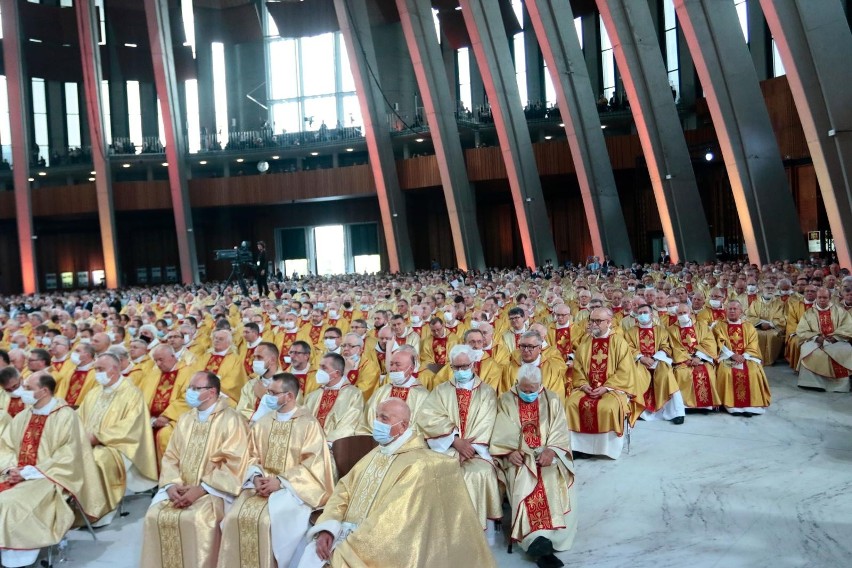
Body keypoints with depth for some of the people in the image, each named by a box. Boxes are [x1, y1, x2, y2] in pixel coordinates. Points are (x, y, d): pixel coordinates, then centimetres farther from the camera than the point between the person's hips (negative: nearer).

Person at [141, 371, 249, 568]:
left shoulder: (231, 420, -7)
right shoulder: (185, 420, 14)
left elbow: (233, 464, -14)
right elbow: (170, 457, 11)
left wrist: (201, 489, -18)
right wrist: (172, 485, -8)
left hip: (212, 490, -6)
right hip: (180, 489, 6)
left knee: (197, 519, -29)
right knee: (155, 515, -16)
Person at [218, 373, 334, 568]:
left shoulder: (309, 424, -5)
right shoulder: (262, 423, 12)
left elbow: (312, 464, -10)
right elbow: (253, 457, 13)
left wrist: (280, 482, -17)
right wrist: (257, 477, -8)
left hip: (293, 487, -5)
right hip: (262, 484, 5)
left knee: (269, 518, -29)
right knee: (235, 516, -19)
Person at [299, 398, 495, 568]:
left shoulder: (418, 465, -14)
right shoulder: (375, 455, 13)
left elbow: (391, 522, -20)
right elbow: (344, 490, 9)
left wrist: (341, 551, -19)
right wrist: (326, 528, -9)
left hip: (382, 547, -7)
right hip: (347, 533, 7)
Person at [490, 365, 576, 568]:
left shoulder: (552, 400, 9)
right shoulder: (505, 401, 6)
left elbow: (561, 431, 2)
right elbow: (501, 434, 0)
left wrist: (550, 450, -15)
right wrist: (510, 451, -18)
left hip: (547, 455, 1)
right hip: (519, 457, -1)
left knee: (557, 481, -28)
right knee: (524, 483, -31)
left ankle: (538, 543, -27)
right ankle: (538, 541, -33)